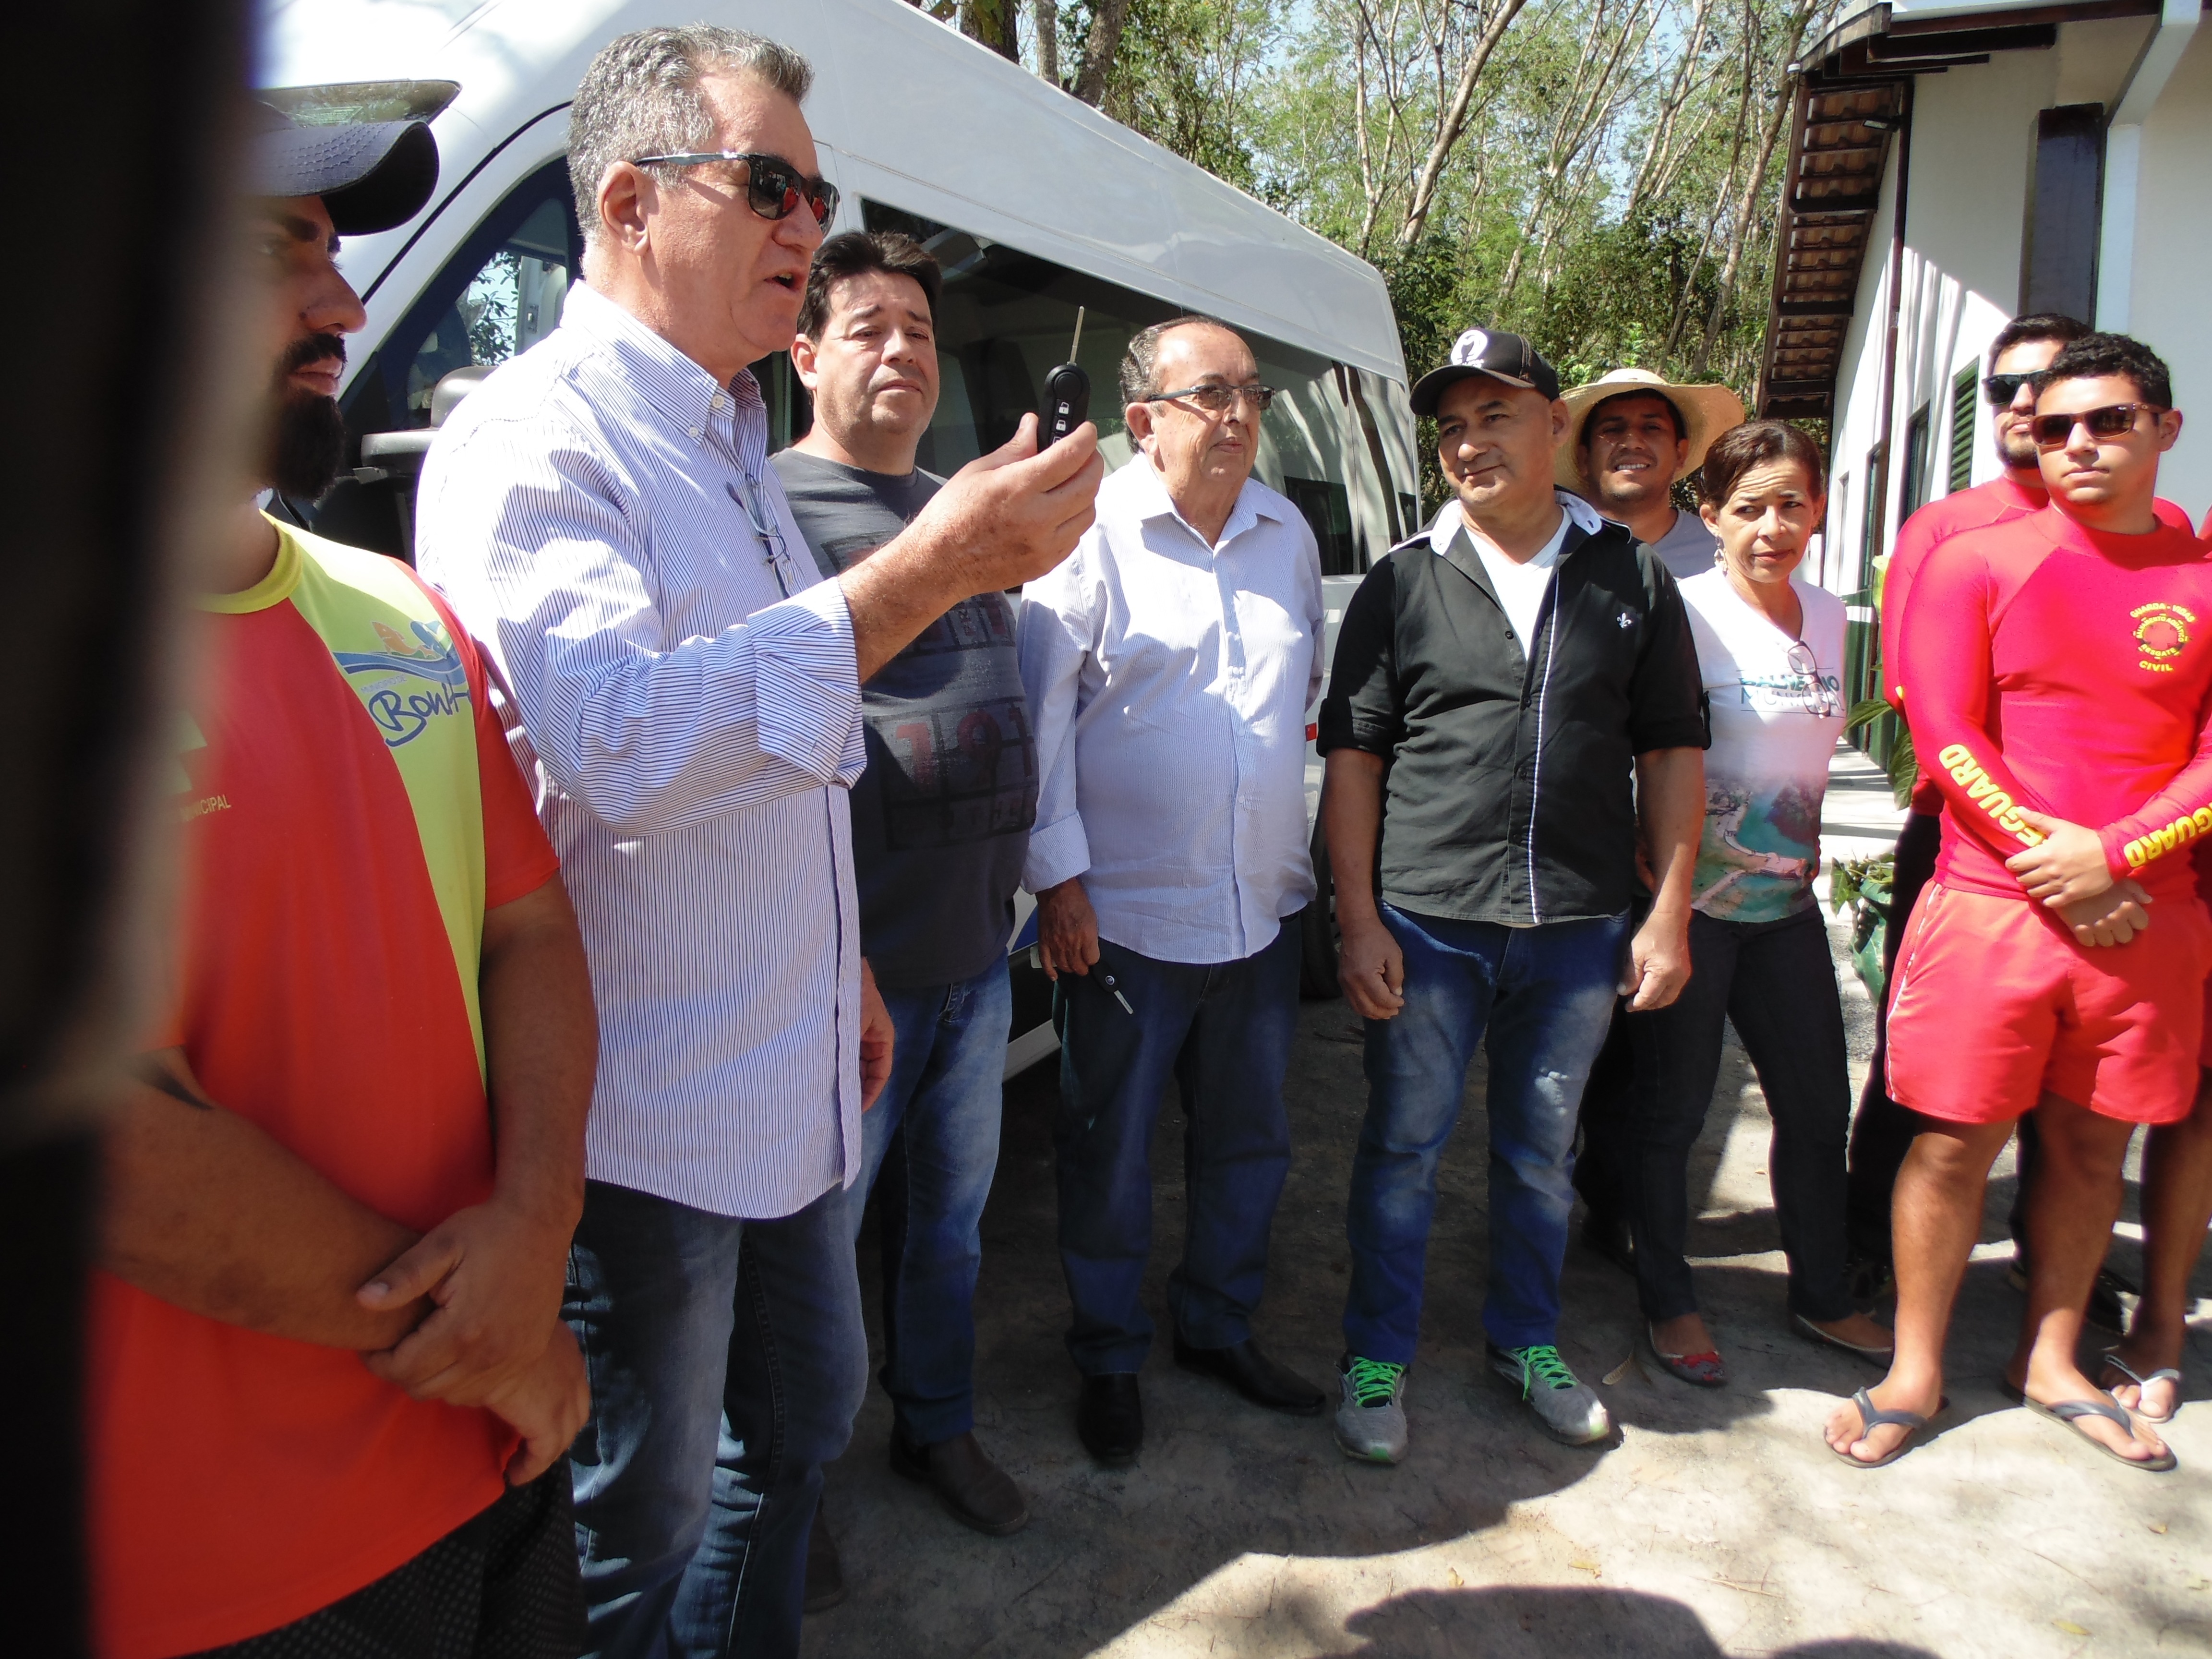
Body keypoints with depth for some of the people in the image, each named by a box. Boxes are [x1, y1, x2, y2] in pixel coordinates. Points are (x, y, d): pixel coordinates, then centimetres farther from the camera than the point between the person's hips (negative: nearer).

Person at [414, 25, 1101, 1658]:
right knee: (641, 1528, 9)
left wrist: (844, 967, 22)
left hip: (790, 1077, 9)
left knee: (806, 1418, 24)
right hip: (646, 1111, -9)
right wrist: (924, 570, -34)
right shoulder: (533, 440, -16)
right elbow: (616, 744, -32)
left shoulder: (734, 440, 14)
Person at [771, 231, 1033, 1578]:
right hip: (854, 967, -7)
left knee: (952, 1224, 21)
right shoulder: (768, 506, -9)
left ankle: (941, 1430, 42)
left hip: (979, 954, 7)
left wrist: (1036, 878, 19)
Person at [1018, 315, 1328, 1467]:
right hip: (1127, 918, -5)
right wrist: (1058, 874, -13)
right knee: (1110, 1154, 8)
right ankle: (1110, 1361, 28)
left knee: (1249, 1141, 18)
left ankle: (1218, 1327, 38)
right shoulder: (1091, 534, -10)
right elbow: (1041, 711, -10)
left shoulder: (1289, 536, 9)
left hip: (1263, 910, 6)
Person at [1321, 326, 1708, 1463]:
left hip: (1578, 927, 2)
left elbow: (1672, 749, 7)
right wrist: (1359, 921, -7)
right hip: (1426, 922, -2)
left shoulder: (1632, 578, 5)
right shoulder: (1403, 584, 1)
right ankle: (1377, 1357, 24)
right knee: (1404, 1146, 7)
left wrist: (1669, 913, 2)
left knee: (1542, 1150, 16)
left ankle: (1526, 1341, 36)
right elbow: (1353, 755, -1)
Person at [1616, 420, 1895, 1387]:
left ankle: (1822, 1297, 32)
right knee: (1672, 1109, 6)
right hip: (1689, 899, -6)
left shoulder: (1829, 617, 8)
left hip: (1785, 900, 6)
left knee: (1819, 1106, 13)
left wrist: (1806, 849, 15)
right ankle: (1668, 1301, 24)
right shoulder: (1685, 612, -12)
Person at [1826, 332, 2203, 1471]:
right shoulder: (1977, 563, 1)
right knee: (1954, 1141, 2)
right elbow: (1946, 736, -5)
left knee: (2092, 1143, 13)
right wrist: (2051, 859, -13)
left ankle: (2050, 1362, 31)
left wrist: (2110, 855, -13)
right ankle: (1916, 1373, 18)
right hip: (1990, 903, -2)